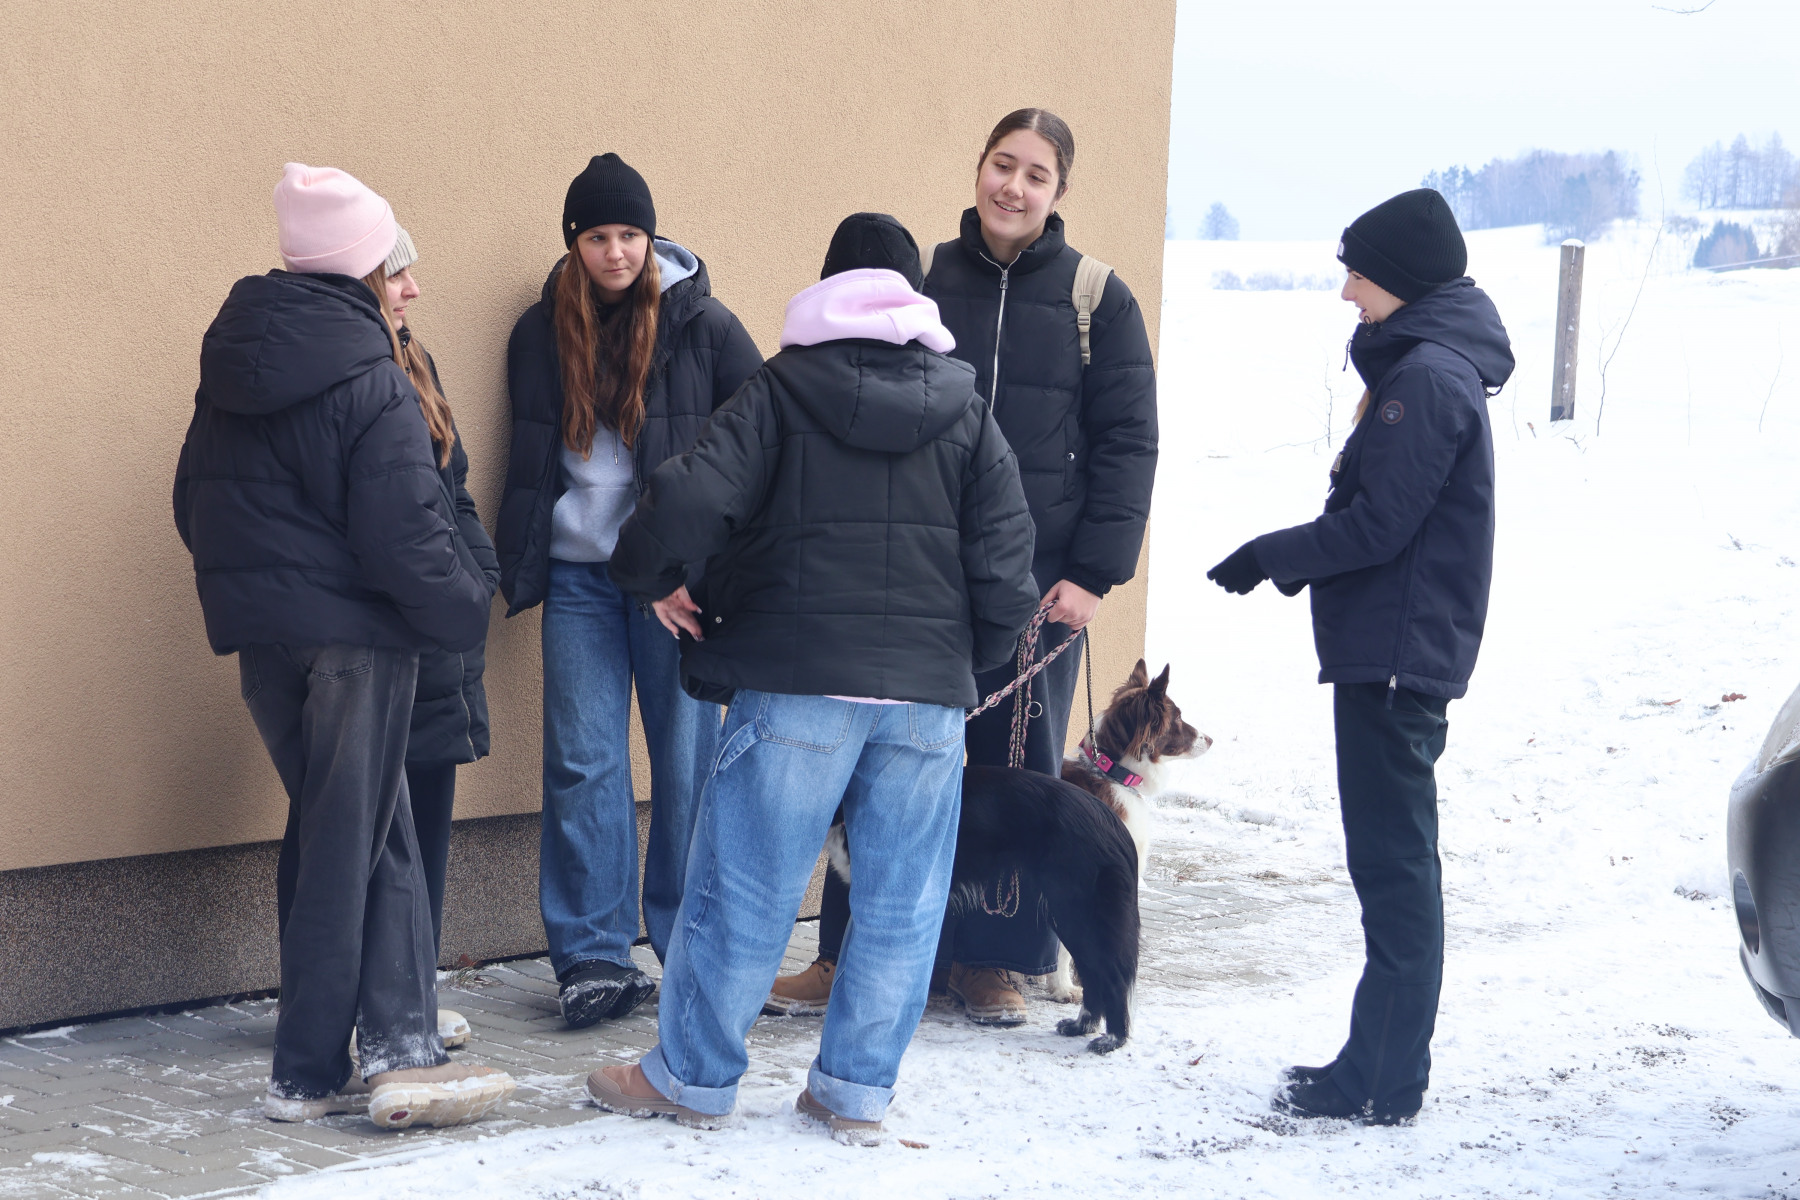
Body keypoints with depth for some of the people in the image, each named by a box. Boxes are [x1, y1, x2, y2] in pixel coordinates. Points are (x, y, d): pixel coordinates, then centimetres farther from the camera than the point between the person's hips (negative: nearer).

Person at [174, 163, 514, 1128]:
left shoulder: (231, 367, 9)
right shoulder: (368, 383, -16)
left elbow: (195, 502, 16)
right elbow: (405, 538, -18)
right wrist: (467, 607, -3)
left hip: (259, 634, 7)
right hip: (354, 632, -7)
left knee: (378, 834, 14)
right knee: (345, 847, 3)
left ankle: (399, 1044, 10)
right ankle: (308, 1072, 7)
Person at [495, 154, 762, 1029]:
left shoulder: (699, 324, -1)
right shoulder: (542, 333, 7)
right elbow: (529, 458, 15)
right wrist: (515, 563, 10)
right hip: (578, 573, 2)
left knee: (689, 756, 1)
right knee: (583, 763, -2)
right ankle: (593, 957, 3)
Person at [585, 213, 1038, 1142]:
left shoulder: (780, 392, 1)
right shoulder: (966, 410, 9)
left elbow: (691, 496, -13)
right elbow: (1005, 563, 4)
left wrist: (652, 576, 5)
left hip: (797, 688, -2)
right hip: (929, 696, 2)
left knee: (743, 889, 6)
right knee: (900, 902, 10)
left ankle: (692, 1076, 16)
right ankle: (858, 1091, 15)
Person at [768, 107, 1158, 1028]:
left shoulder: (1096, 299, 0)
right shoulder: (923, 280, 4)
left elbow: (1126, 441, 0)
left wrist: (1095, 572, -7)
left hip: (1038, 577, -1)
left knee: (1020, 764, 7)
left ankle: (991, 958, 19)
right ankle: (849, 953, 12)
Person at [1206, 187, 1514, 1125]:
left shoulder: (1427, 375, -16)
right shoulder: (1424, 362, 16)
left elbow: (1379, 523, -19)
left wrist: (1273, 555, -9)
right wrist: (1301, 558, 11)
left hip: (1396, 652, -10)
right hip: (1395, 650, 10)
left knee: (1393, 862, -7)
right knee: (1392, 861, 13)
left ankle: (1382, 1083, -3)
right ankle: (1380, 1068, 20)